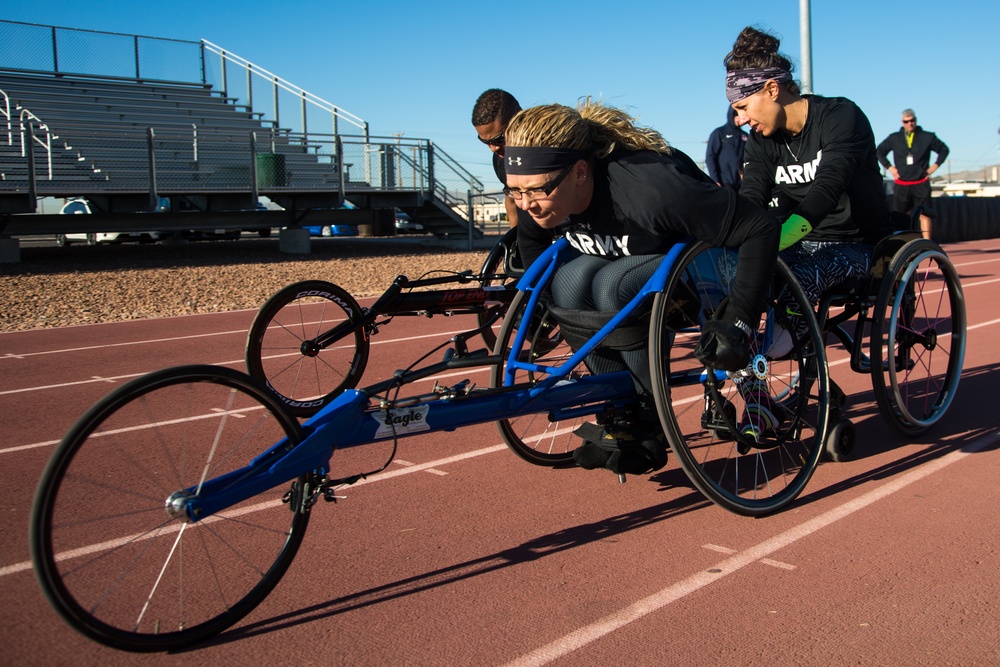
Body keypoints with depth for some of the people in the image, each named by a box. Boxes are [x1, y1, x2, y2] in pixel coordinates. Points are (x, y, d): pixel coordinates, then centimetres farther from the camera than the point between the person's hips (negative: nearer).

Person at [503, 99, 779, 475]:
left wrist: (739, 321, -37)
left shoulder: (650, 186, -37)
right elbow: (530, 239, 10)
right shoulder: (540, 202, -17)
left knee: (613, 285, -33)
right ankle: (622, 416, -13)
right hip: (625, 265, 6)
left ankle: (650, 426, -16)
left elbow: (760, 228, -33)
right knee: (570, 279, -23)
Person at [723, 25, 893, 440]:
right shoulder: (761, 140, 3)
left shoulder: (841, 117, -16)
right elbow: (749, 202, -11)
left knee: (802, 272, -40)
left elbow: (826, 191, -34)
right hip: (800, 246, 5)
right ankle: (757, 405, -21)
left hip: (860, 247, -5)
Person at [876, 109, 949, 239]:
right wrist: (889, 167, 8)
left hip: (921, 183, -1)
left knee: (924, 213, -8)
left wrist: (934, 166, 4)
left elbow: (944, 150, 14)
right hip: (901, 184, 1)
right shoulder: (894, 138, 7)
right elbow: (879, 151, 18)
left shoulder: (927, 137, 5)